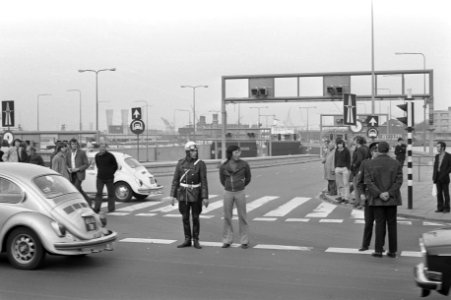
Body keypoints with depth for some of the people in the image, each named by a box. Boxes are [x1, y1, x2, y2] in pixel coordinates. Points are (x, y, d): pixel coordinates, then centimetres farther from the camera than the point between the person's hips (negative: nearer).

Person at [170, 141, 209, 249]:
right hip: (183, 193, 2)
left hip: (195, 194, -2)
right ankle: (187, 240, 17)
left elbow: (204, 181, -9)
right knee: (185, 217, 7)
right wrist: (172, 195, -2)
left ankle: (196, 241, 13)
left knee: (195, 217, 2)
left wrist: (205, 197, -14)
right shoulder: (180, 163, 0)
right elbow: (175, 180, 2)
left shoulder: (201, 164, -7)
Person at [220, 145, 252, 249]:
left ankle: (244, 241, 10)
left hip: (240, 193, -1)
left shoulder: (244, 165, -5)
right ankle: (227, 240, 16)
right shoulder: (223, 166, -3)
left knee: (242, 217, 3)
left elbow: (248, 178, 10)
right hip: (228, 193, 1)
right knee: (227, 217, 6)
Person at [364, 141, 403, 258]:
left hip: (377, 199, -1)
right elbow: (399, 181, -7)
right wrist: (389, 193, -13)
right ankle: (392, 251, 9)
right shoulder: (396, 163, 1)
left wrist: (379, 194, -14)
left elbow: (368, 182, -10)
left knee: (380, 223, 2)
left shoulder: (371, 163, -3)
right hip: (392, 199, 1)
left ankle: (378, 250, -2)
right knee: (392, 224, 7)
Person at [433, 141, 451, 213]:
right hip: (438, 178, 5)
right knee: (439, 193, 5)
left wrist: (445, 173, -15)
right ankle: (440, 208, 9)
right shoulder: (437, 156, 14)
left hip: (444, 178, -5)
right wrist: (434, 177, 5)